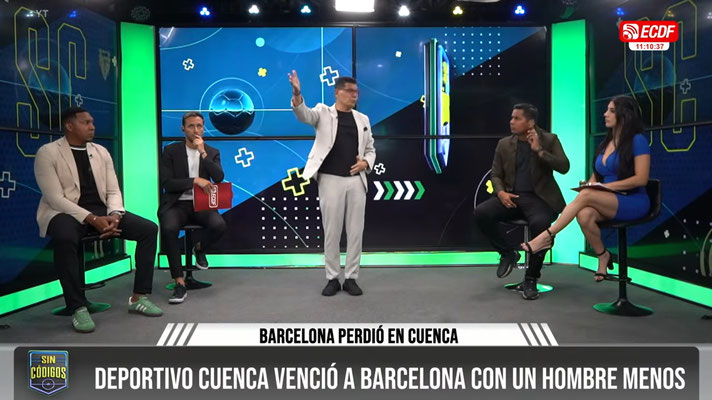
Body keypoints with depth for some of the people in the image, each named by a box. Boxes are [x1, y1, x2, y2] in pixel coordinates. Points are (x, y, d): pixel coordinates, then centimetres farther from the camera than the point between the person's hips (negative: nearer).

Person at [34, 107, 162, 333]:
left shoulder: (101, 152, 12)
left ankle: (139, 298, -9)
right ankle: (78, 308, -28)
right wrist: (92, 219, -25)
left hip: (101, 211, 6)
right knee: (65, 238, -41)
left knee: (149, 229, -14)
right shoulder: (47, 153, -5)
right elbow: (55, 198, -14)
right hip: (65, 212, -5)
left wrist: (115, 215, -15)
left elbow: (113, 191, 8)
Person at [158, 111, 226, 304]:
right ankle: (180, 283, -22)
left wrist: (203, 153, -14)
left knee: (219, 225, -30)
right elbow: (166, 183, -6)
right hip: (177, 204, -1)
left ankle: (199, 248, 7)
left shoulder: (212, 152, 10)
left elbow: (219, 178, -8)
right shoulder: (171, 150, 3)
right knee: (169, 228, -34)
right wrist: (195, 180, -16)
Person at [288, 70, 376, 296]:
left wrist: (366, 163, -4)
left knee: (355, 231, 4)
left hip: (356, 181, 3)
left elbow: (370, 149, 19)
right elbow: (304, 114, -18)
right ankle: (332, 278, 15)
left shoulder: (362, 119, 13)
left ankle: (351, 278, 16)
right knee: (331, 232, 3)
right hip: (330, 180, -3)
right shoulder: (323, 112, 2)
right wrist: (297, 95, -38)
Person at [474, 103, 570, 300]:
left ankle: (530, 279, -15)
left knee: (539, 224, -37)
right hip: (512, 197, 4)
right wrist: (501, 192, -8)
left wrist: (539, 150, -18)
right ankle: (508, 253, 2)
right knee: (481, 213, -24)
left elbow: (564, 167, -9)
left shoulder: (549, 140, 3)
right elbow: (496, 174, 13)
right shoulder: (504, 144, 10)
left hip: (539, 198, -3)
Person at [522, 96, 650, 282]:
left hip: (634, 203, -5)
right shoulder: (605, 143, 15)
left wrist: (607, 186, -18)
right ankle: (602, 256, -7)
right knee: (584, 214, -30)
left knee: (586, 195, -32)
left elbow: (641, 178, -13)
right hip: (609, 203, 5)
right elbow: (595, 174, 16)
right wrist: (589, 184, -8)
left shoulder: (637, 141, -6)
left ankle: (547, 236, -27)